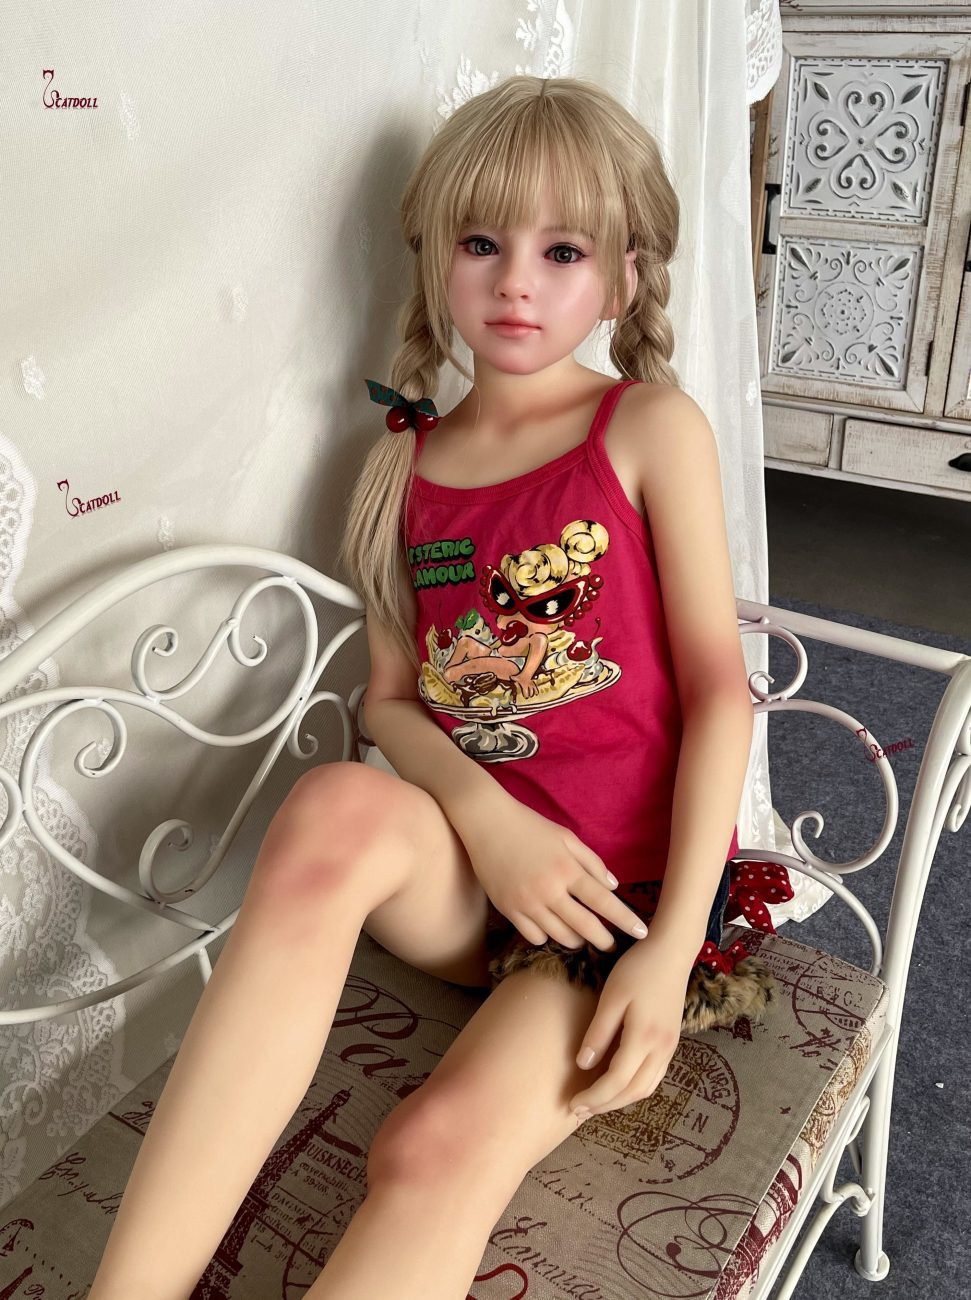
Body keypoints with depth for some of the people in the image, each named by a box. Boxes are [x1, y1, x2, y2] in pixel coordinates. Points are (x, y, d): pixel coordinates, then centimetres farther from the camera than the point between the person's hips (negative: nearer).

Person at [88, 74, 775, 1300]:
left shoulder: (651, 427, -3)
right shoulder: (405, 461, 8)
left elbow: (718, 688, -7)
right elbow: (391, 698, 7)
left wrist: (672, 947, -14)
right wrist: (486, 819, -15)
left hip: (631, 887, -2)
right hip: (468, 870, 3)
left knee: (439, 1149, -27)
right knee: (337, 807, -32)